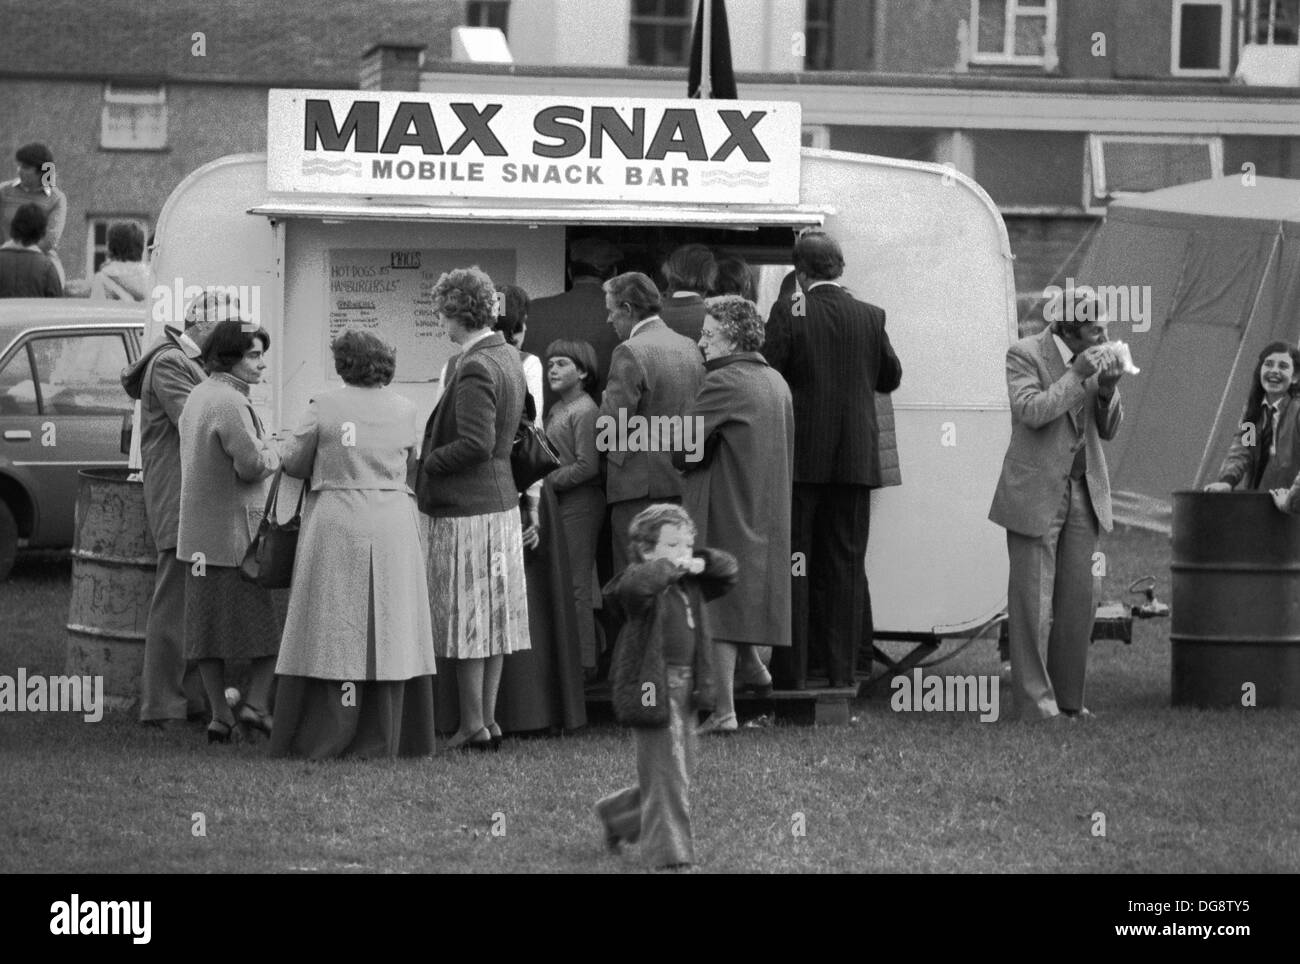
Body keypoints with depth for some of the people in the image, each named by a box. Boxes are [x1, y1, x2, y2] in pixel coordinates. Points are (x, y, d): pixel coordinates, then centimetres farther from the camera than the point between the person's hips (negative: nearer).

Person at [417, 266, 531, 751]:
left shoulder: (474, 369, -20)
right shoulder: (508, 357, 9)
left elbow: (475, 444, -25)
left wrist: (425, 462, -14)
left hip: (465, 510, -9)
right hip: (501, 499, 9)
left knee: (465, 621, -2)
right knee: (491, 616, 13)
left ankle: (473, 725, 1)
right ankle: (488, 718, 18)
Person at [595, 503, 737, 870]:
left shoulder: (691, 584, 12)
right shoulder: (644, 580, -13)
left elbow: (728, 569, 21)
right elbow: (636, 585, -36)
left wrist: (699, 562, 2)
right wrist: (668, 565, -25)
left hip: (686, 687, 9)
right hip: (653, 685, -9)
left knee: (683, 768, 17)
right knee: (665, 773, -7)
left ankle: (617, 814, 37)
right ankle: (669, 852, -3)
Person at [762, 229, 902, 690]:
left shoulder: (787, 315, -10)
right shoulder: (870, 316, 0)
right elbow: (891, 376, 12)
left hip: (800, 458, -3)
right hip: (855, 458, 3)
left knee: (793, 563, 4)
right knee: (845, 563, 10)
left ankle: (791, 670, 2)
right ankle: (843, 669, 9)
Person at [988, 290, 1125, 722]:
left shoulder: (1092, 358, 8)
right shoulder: (1024, 354, -9)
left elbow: (1108, 429, 9)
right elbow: (1030, 411, -22)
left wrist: (1108, 387, -9)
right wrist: (1078, 375, -23)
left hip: (1083, 492, 6)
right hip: (1036, 493, -6)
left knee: (1079, 600, 6)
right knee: (1033, 602, -2)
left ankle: (1068, 698, 13)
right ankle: (1035, 703, 2)